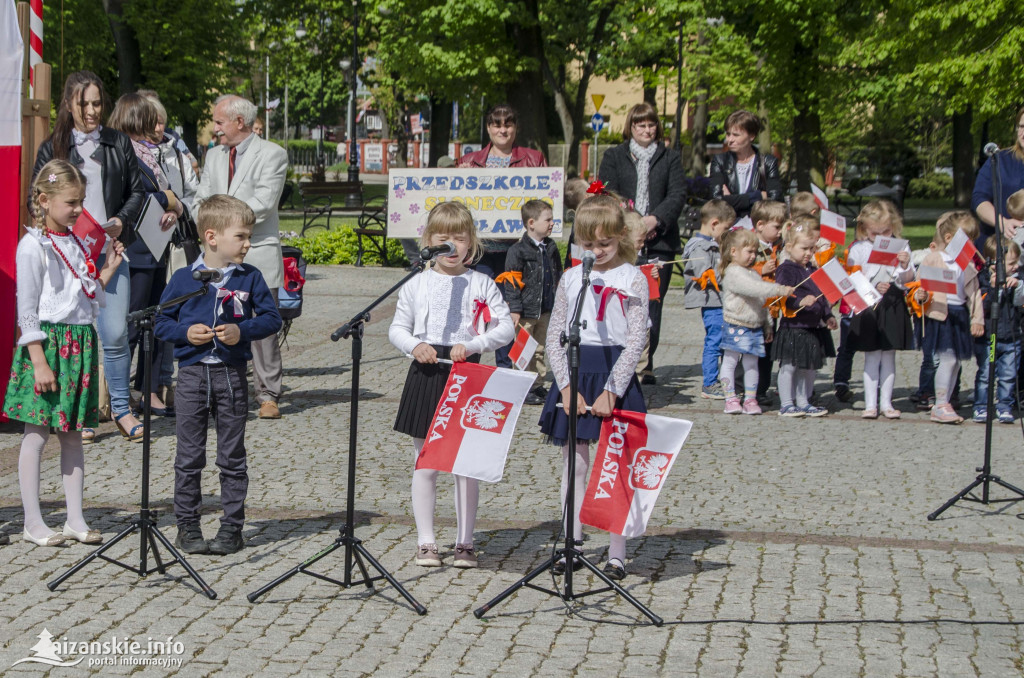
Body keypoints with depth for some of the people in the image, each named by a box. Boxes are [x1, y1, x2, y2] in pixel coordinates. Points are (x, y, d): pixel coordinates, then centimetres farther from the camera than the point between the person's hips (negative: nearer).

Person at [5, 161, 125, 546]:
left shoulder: (75, 243, 12)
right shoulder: (33, 245, -10)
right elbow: (27, 310, -12)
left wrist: (108, 271, 7)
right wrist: (39, 362, -16)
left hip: (80, 342, 7)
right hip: (48, 344, -7)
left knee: (72, 434, 10)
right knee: (37, 434, -1)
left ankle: (75, 518, 15)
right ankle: (33, 523, 5)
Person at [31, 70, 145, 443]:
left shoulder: (119, 143, 11)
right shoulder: (52, 148, 7)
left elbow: (137, 191, 13)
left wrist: (122, 221, -5)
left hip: (110, 251, 1)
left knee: (115, 333, -5)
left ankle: (121, 408, 11)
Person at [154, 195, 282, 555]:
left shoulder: (250, 278, 2)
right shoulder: (184, 278, 0)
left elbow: (272, 318, 5)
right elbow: (161, 322, 6)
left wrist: (243, 331, -11)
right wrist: (185, 333, -12)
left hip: (232, 374, 0)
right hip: (192, 373, 0)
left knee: (232, 456, 6)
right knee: (189, 457, 4)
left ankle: (232, 527, 14)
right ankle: (187, 527, 13)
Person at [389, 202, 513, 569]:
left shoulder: (482, 284, 2)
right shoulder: (416, 285, 4)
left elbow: (505, 328, -2)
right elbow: (397, 329, 9)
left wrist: (472, 345, -16)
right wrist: (414, 345, -11)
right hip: (426, 375, 0)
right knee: (425, 464, 4)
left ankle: (465, 542, 15)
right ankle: (425, 542, 14)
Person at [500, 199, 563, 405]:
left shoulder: (551, 248, 9)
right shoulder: (518, 250, -12)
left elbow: (558, 276, 18)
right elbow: (511, 282, -12)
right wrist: (514, 309, -15)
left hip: (546, 309, 6)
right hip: (526, 310, -6)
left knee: (540, 349, 14)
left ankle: (538, 385, 23)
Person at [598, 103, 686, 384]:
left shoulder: (670, 158, 15)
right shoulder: (614, 157, 13)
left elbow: (678, 194, 4)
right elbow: (607, 194, 3)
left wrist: (656, 219, -12)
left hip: (659, 241, 1)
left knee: (653, 303, -3)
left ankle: (646, 363, 2)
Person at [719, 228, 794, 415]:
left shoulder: (753, 273, 16)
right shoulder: (733, 273, -13)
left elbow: (761, 302, 22)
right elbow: (753, 288, -28)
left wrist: (767, 326, 22)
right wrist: (779, 290, -33)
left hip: (755, 327, 7)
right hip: (735, 326, -7)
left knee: (751, 363, 7)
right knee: (730, 361, 1)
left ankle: (750, 399, 11)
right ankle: (730, 398, 6)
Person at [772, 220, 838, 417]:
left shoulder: (812, 269, 15)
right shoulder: (786, 270, -10)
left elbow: (821, 295, 22)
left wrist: (828, 317, 16)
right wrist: (800, 301, -35)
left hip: (814, 326, 8)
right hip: (793, 326, -8)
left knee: (809, 367, 14)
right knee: (789, 366, -1)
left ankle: (803, 402, 24)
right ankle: (786, 404, 6)